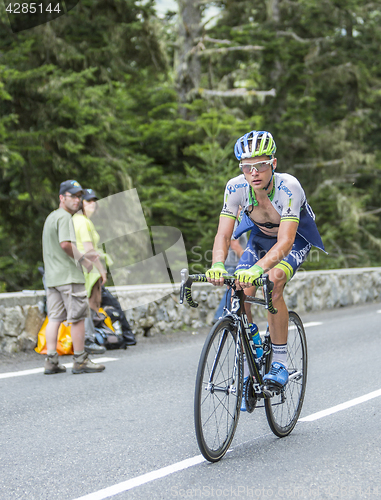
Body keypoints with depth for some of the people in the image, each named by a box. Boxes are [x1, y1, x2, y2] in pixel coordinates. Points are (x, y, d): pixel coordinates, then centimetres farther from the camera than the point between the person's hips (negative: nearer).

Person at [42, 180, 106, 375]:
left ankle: (51, 361, 5)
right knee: (77, 317, -3)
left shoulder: (50, 217, 20)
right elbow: (65, 244, -24)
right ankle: (80, 361, 1)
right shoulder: (64, 217, -10)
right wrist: (82, 259, -11)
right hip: (68, 275, -9)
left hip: (51, 276, 9)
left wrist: (80, 256, 21)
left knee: (54, 318, 7)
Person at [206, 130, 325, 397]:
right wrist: (218, 266, -49)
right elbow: (223, 234, -28)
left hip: (296, 238, -4)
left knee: (273, 282, -31)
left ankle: (280, 363, -18)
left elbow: (284, 243, -44)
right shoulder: (236, 187, -26)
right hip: (261, 236, 4)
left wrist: (257, 269, -60)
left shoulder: (289, 187, -37)